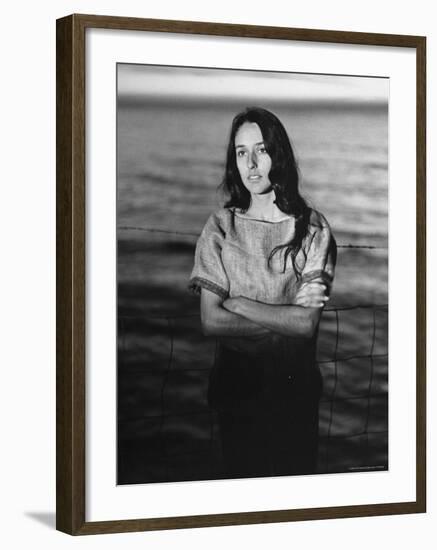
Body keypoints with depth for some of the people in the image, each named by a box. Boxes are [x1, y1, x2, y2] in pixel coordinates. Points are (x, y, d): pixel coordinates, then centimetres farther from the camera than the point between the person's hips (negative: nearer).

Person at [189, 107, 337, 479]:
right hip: (236, 381, 1)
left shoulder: (313, 228, -8)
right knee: (242, 476, 14)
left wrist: (238, 303, -14)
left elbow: (307, 324, -17)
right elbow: (211, 321, -12)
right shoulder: (221, 227, -5)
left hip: (296, 382, -1)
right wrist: (286, 316, -15)